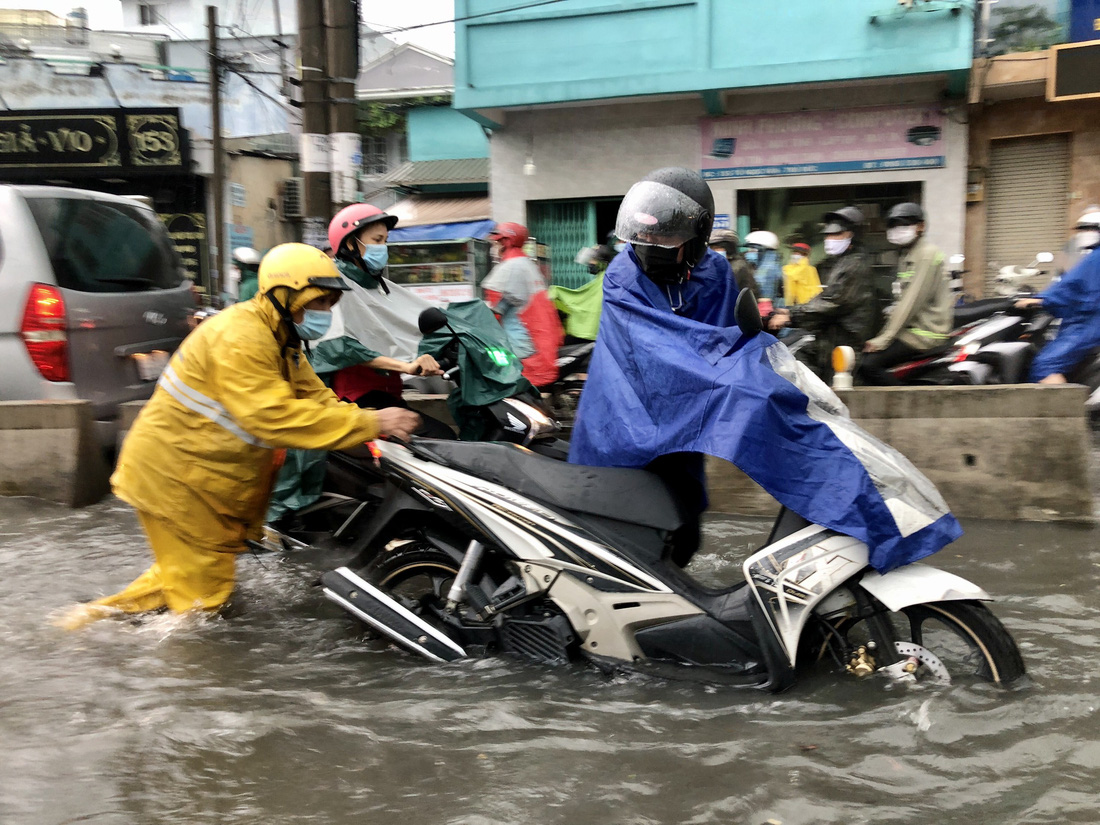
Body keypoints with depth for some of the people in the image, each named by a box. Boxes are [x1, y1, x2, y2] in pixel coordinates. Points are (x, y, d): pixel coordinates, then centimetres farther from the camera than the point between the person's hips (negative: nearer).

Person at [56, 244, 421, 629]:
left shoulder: (279, 339, 9)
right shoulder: (241, 337, -25)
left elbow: (314, 396, 5)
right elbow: (272, 416, -35)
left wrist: (373, 424, -12)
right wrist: (368, 422, -35)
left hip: (209, 474, 10)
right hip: (174, 473, -10)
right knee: (202, 592, 0)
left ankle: (103, 611, 26)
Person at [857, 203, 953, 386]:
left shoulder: (927, 254, -11)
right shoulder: (906, 254, 20)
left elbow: (913, 300, -18)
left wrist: (884, 338, -20)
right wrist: (882, 335, 6)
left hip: (925, 333, -10)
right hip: (909, 327, 10)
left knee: (868, 365, -22)